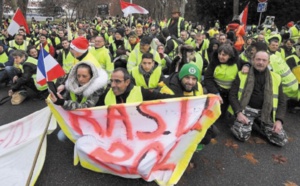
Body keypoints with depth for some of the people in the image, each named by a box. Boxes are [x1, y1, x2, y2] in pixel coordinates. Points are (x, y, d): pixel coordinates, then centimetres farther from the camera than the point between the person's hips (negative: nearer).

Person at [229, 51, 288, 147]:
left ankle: (258, 124, 13)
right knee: (242, 135, -25)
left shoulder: (275, 78, 5)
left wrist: (279, 120, -7)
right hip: (247, 109, -2)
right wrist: (239, 112, -16)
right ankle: (250, 123, 8)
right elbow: (232, 95, -2)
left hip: (266, 112, 3)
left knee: (282, 140, -10)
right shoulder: (243, 75, -1)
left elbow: (281, 101, 7)